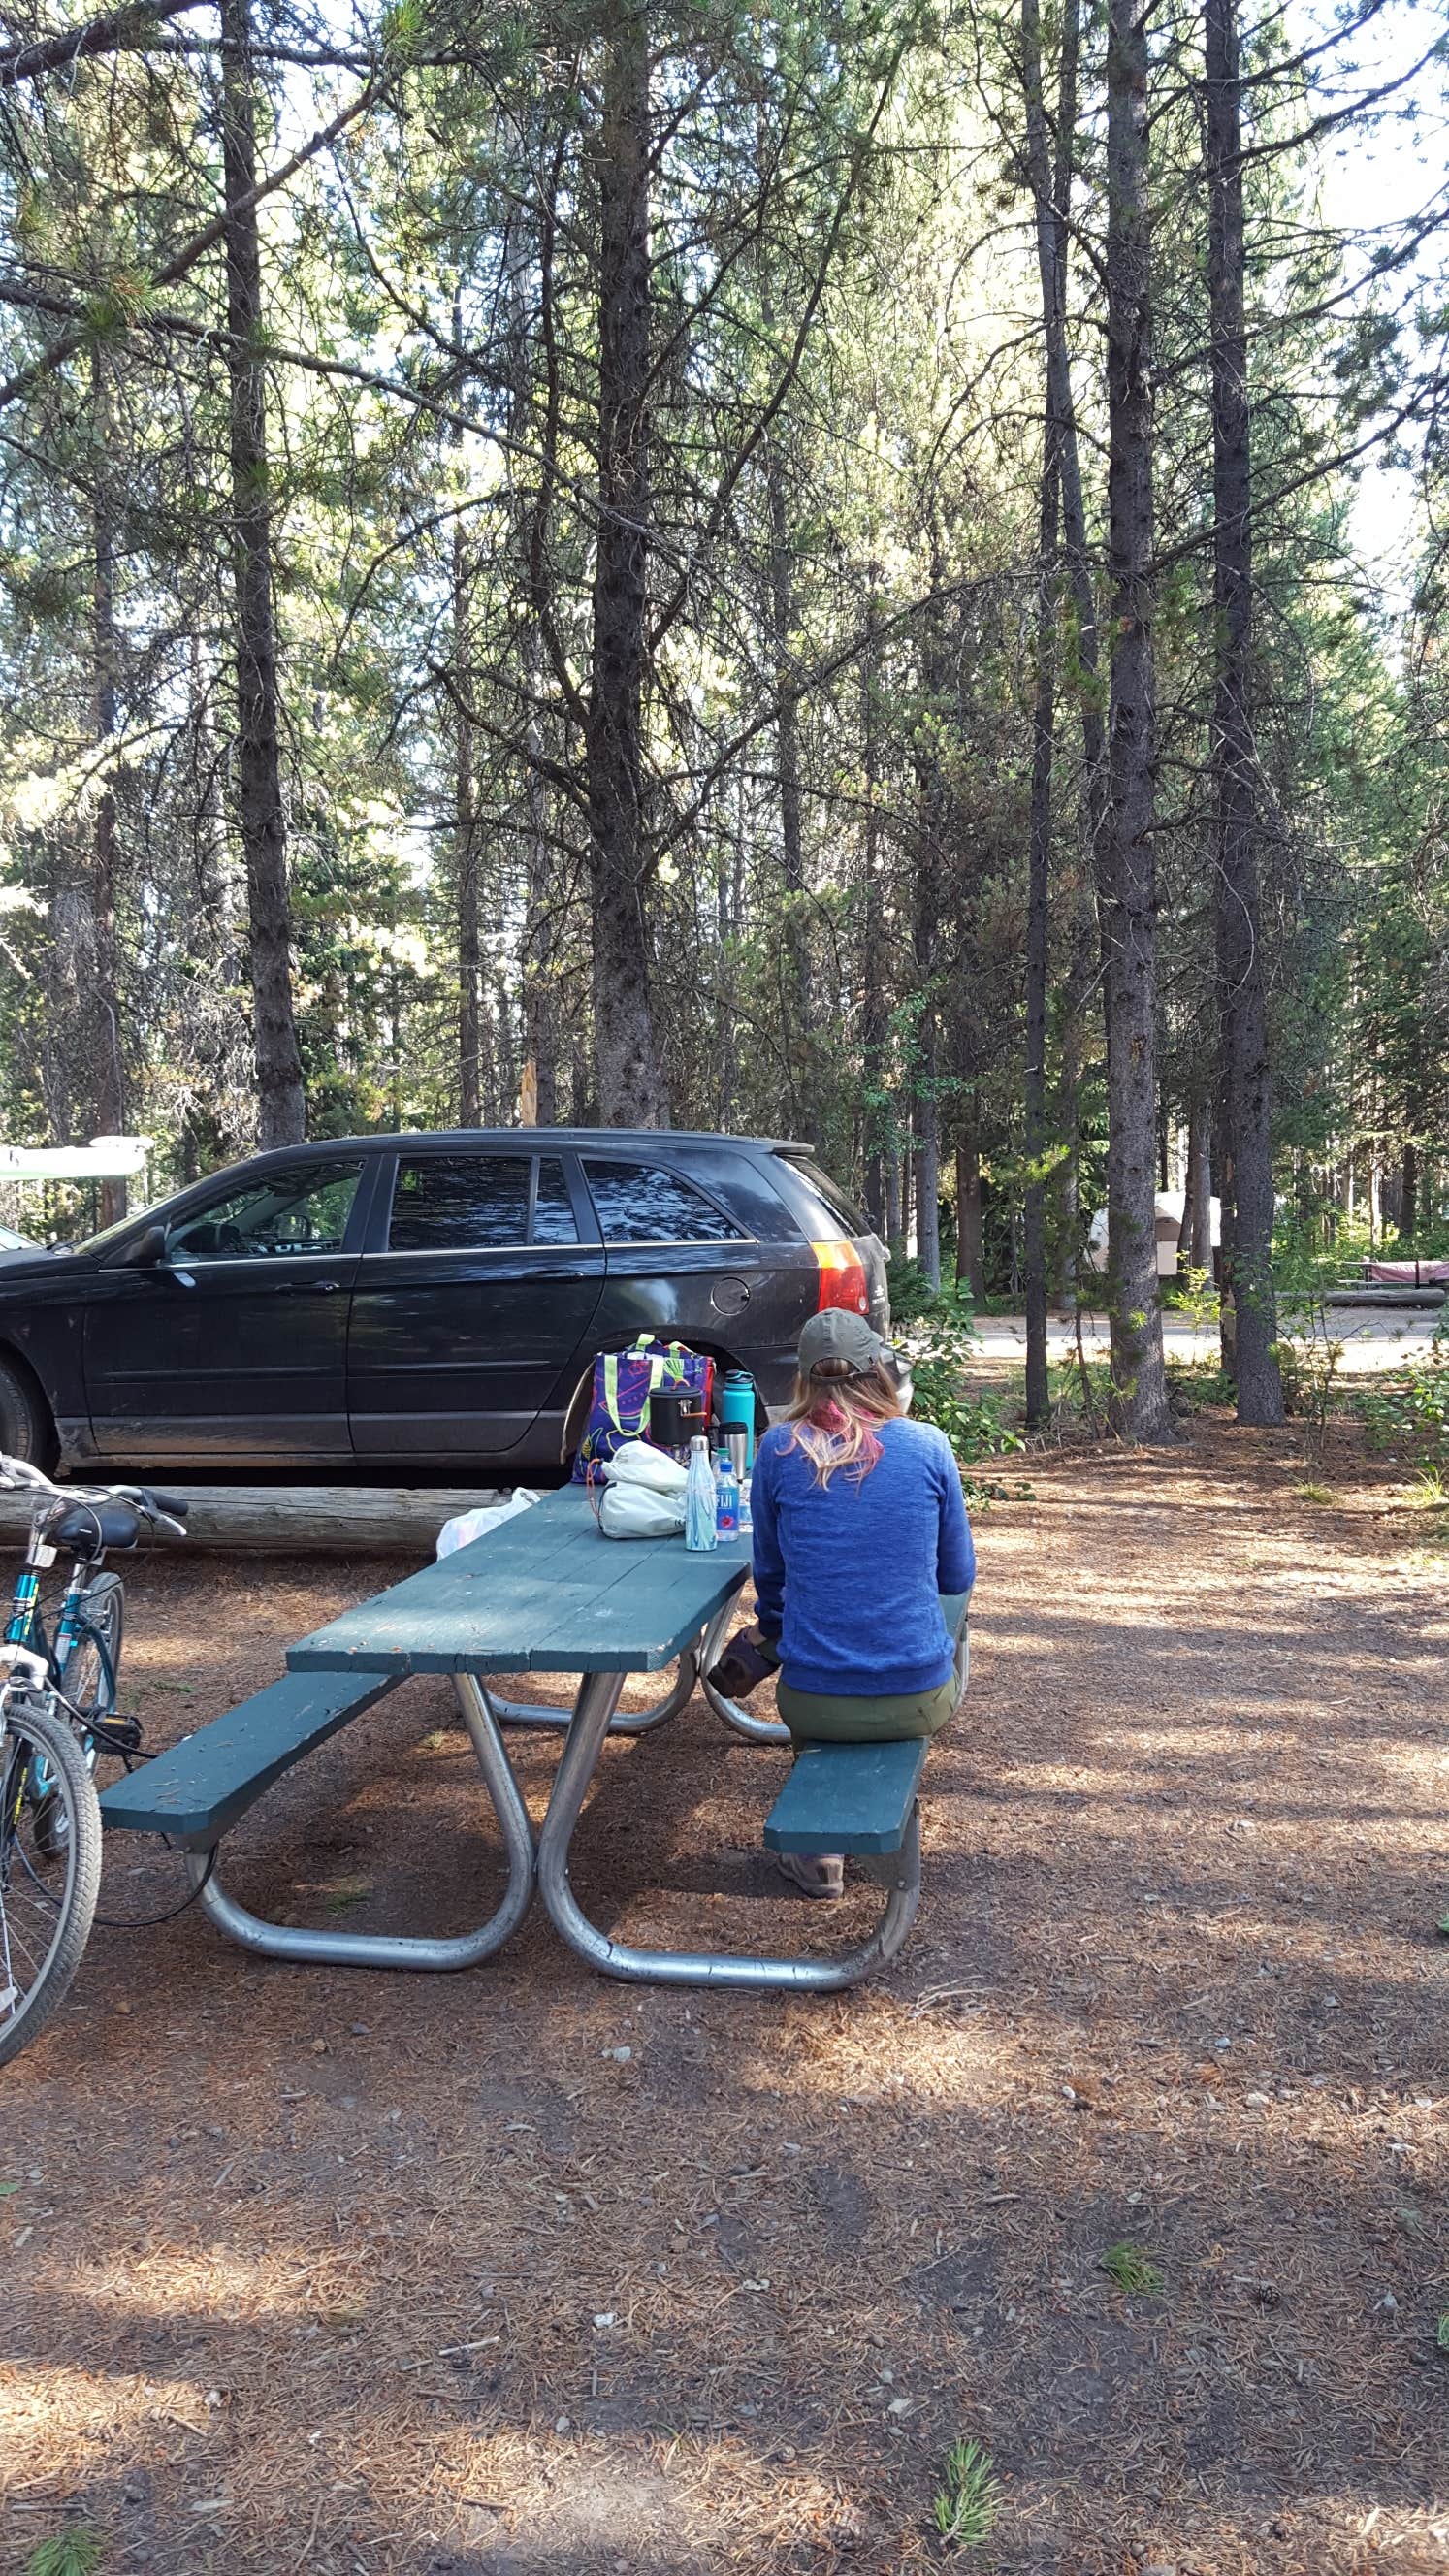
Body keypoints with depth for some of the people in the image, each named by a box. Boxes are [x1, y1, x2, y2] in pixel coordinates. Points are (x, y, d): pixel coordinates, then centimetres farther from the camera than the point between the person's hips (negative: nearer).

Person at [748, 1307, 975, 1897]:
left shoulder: (779, 1449, -4)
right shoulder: (927, 1445, -5)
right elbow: (958, 1577, 6)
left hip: (814, 1702, 0)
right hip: (919, 1699, 0)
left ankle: (820, 1853, 34)